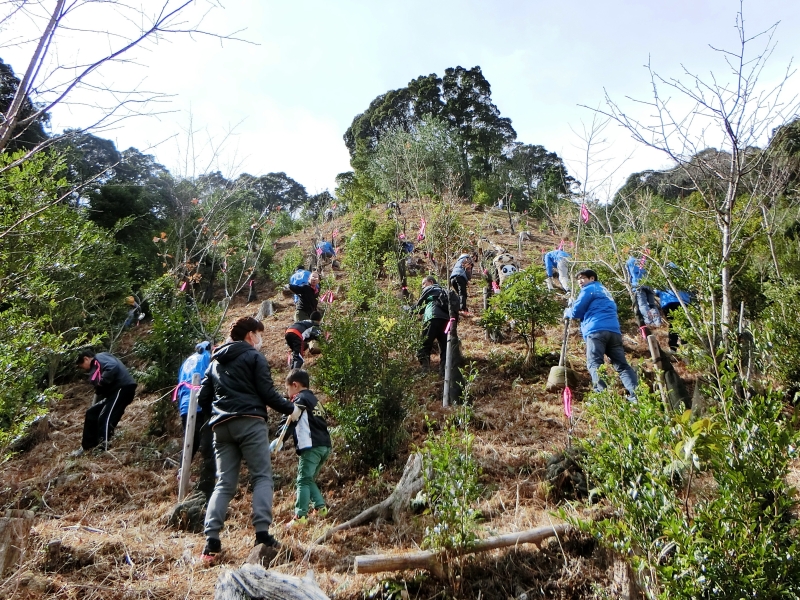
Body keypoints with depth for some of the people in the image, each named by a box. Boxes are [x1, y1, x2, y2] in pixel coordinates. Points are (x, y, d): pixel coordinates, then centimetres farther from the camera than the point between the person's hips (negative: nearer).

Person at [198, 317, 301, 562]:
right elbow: (267, 392, -4)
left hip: (221, 426, 6)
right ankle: (262, 533, -16)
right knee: (262, 477, -4)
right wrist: (290, 409, 8)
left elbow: (204, 397, 20)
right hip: (249, 422, -6)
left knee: (224, 483, 6)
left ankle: (211, 540, -4)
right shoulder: (254, 356, 4)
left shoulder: (215, 361, 23)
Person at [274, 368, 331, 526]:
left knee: (303, 480, -8)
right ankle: (320, 507, 11)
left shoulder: (301, 399, -2)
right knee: (309, 479, 18)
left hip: (311, 447, -9)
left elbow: (291, 423, -12)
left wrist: (278, 441, -15)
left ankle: (300, 516, -13)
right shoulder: (314, 399, 24)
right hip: (324, 445, 9)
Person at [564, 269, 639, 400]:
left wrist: (567, 312, 26)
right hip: (614, 330, 7)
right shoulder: (604, 291, 34)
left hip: (597, 330, -7)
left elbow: (576, 311, 3)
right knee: (622, 365, 2)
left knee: (594, 364, -12)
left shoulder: (589, 289, 10)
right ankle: (636, 394, -13)